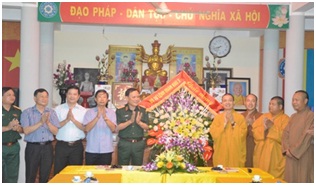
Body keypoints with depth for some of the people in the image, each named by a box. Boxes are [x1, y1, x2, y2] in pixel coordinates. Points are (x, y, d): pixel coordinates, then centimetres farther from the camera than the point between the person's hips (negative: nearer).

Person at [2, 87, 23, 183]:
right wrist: (8, 127, -21)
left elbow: (23, 130, 11)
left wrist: (18, 128, -9)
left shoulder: (17, 111, 9)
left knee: (13, 176, 10)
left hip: (14, 147, 4)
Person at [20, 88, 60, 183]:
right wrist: (41, 122, -20)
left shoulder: (52, 112, 6)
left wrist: (48, 122, -16)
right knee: (30, 177, 4)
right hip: (33, 147, -3)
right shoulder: (27, 112, -2)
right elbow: (26, 131, -13)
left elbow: (55, 131, 0)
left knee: (45, 177, 10)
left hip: (47, 147, 3)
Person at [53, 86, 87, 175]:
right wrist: (67, 119, -16)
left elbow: (85, 128, -5)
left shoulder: (83, 111, 5)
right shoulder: (58, 109, 4)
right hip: (61, 145, 0)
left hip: (77, 146, 1)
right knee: (59, 172, 4)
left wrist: (73, 120, -15)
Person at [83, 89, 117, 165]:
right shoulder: (89, 112, 2)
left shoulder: (111, 112, 4)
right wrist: (97, 117, -20)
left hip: (106, 150, 0)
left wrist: (105, 117, -22)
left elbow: (113, 129, -7)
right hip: (91, 150, 0)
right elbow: (87, 129, -9)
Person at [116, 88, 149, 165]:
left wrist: (139, 122, -17)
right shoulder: (120, 111, -2)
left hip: (139, 144, 2)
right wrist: (130, 121, -22)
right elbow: (117, 127, -10)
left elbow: (146, 127, 2)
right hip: (124, 143, -2)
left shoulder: (143, 111, 6)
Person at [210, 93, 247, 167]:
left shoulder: (240, 117, 3)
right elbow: (214, 134, -5)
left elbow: (242, 134, -6)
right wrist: (224, 123, -11)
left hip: (236, 153, 0)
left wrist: (233, 123, -13)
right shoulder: (217, 117, 5)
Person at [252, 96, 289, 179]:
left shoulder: (285, 119, -1)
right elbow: (254, 130, 5)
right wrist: (263, 128, -12)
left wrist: (272, 127, -16)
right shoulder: (264, 116, 14)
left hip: (275, 156, -4)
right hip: (261, 154, 5)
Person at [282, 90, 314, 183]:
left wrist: (293, 151, -12)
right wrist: (287, 150, -6)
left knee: (303, 180, 0)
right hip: (291, 156, 6)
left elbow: (308, 137, -15)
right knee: (290, 179, 9)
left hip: (304, 157, -6)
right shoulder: (293, 117, 13)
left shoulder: (311, 116, -10)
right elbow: (286, 133, 10)